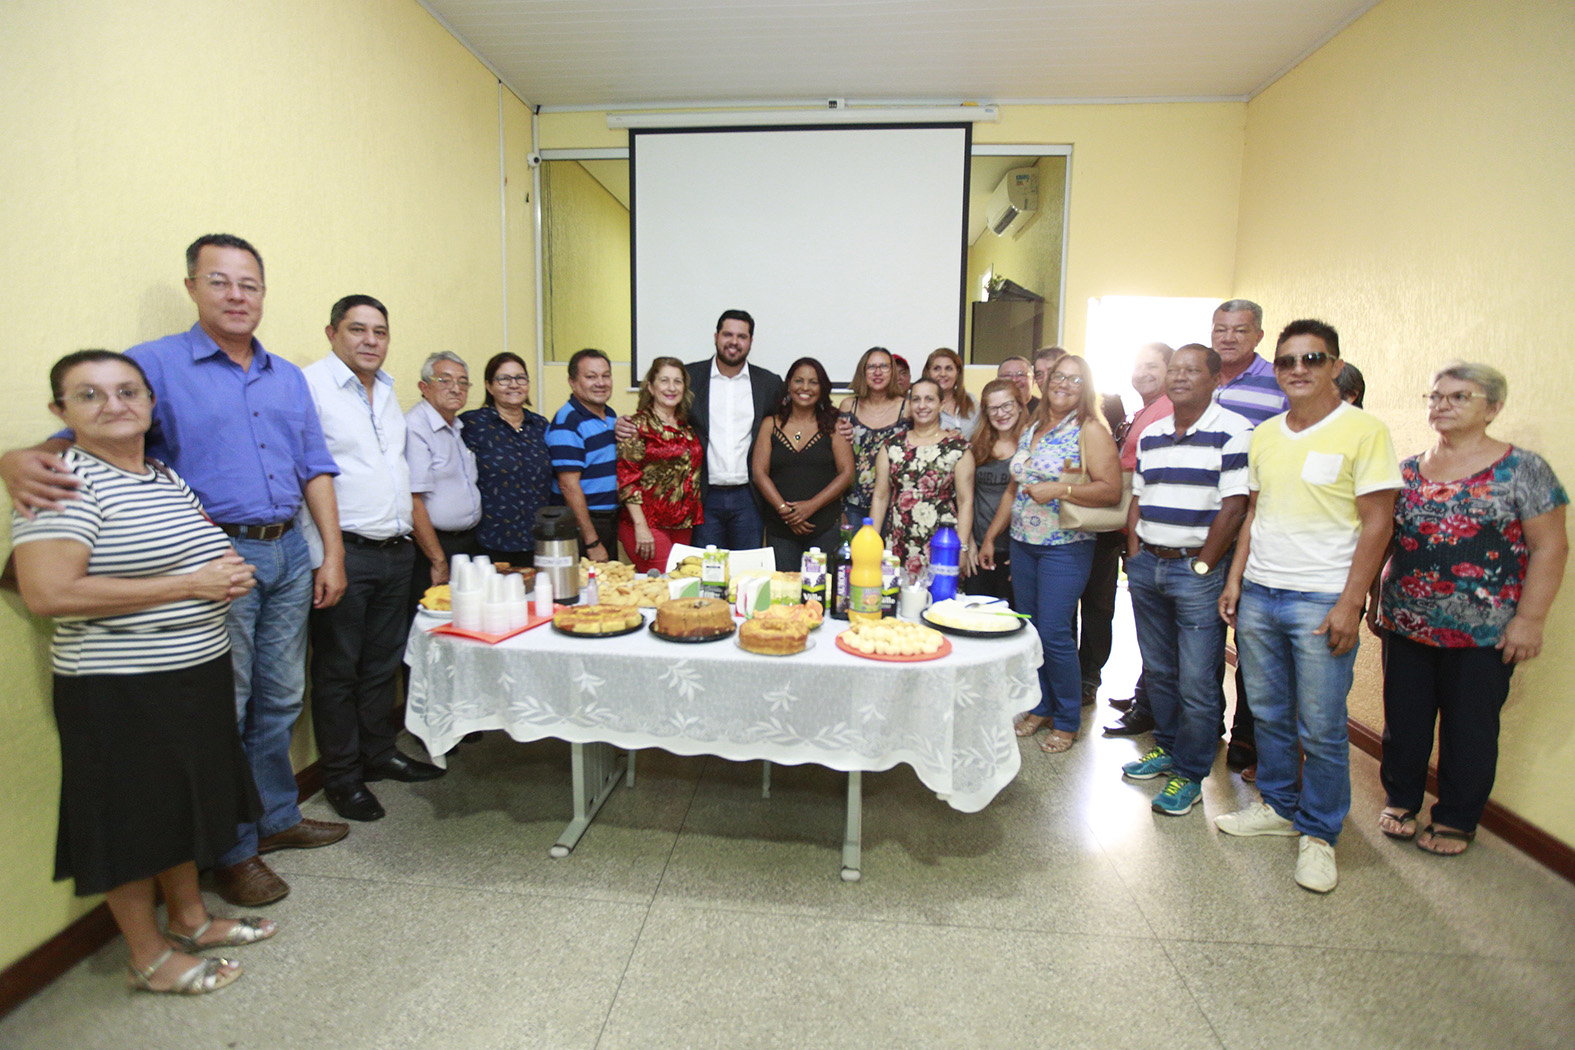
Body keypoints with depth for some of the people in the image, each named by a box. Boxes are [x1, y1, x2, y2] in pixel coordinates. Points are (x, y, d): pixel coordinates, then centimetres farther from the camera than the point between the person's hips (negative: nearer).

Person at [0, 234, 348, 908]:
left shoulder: (288, 378, 14)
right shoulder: (155, 364, -2)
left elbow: (315, 471, 14)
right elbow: (86, 437, -7)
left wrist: (332, 553, 8)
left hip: (289, 555, 5)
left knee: (280, 701, 15)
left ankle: (277, 818, 33)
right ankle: (231, 851, 21)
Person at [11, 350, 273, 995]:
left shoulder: (168, 477, 9)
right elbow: (46, 594, -25)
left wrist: (230, 576, 0)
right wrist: (190, 585, -22)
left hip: (198, 674, 8)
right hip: (120, 691, -8)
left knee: (185, 802, 21)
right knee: (132, 819, 8)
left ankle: (189, 917, 40)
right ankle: (149, 958, 27)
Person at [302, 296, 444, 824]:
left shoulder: (386, 388, 16)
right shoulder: (311, 385, -9)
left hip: (397, 550, 7)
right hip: (344, 553, -7)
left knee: (383, 661, 16)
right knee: (338, 668, 5)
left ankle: (379, 753, 31)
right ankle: (342, 777, 18)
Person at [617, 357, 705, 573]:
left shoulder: (687, 425, 12)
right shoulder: (638, 425, -6)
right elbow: (626, 478, -11)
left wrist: (692, 519, 11)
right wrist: (640, 527, -17)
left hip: (683, 526, 6)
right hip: (648, 524, -6)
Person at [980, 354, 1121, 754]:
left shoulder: (1091, 432, -5)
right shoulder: (1030, 431, 14)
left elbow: (1111, 491, -14)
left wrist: (1060, 489, -23)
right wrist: (990, 537, 15)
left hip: (1065, 548, -6)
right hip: (1022, 543, 6)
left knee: (1055, 635, -5)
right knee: (1029, 630, 11)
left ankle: (1067, 721, 12)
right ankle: (1041, 707, 27)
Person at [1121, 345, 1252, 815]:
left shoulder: (1232, 432, -8)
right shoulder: (1150, 435, 13)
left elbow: (1234, 506, -13)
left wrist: (1202, 566, -13)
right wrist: (1135, 554, 7)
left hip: (1197, 569, -6)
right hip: (1147, 565, 6)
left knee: (1196, 681, 0)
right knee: (1158, 670, 17)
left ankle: (1189, 774, 14)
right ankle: (1166, 748, 34)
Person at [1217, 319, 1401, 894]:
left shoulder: (1363, 431, -6)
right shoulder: (1264, 435, 11)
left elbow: (1377, 523, -8)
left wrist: (1350, 604, -13)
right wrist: (1234, 580, 9)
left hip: (1322, 600, -5)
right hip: (1258, 594, 5)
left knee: (1320, 728, 2)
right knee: (1269, 714, 14)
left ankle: (1319, 833, 19)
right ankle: (1278, 805, 31)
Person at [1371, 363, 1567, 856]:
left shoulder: (1522, 469, -5)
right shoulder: (1406, 471, 7)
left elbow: (1550, 548, -7)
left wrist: (1530, 619, -12)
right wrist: (1376, 602, 11)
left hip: (1482, 631, -3)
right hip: (1405, 626, 3)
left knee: (1470, 728, 9)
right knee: (1403, 721, 12)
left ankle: (1457, 819, 26)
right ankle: (1401, 799, 31)